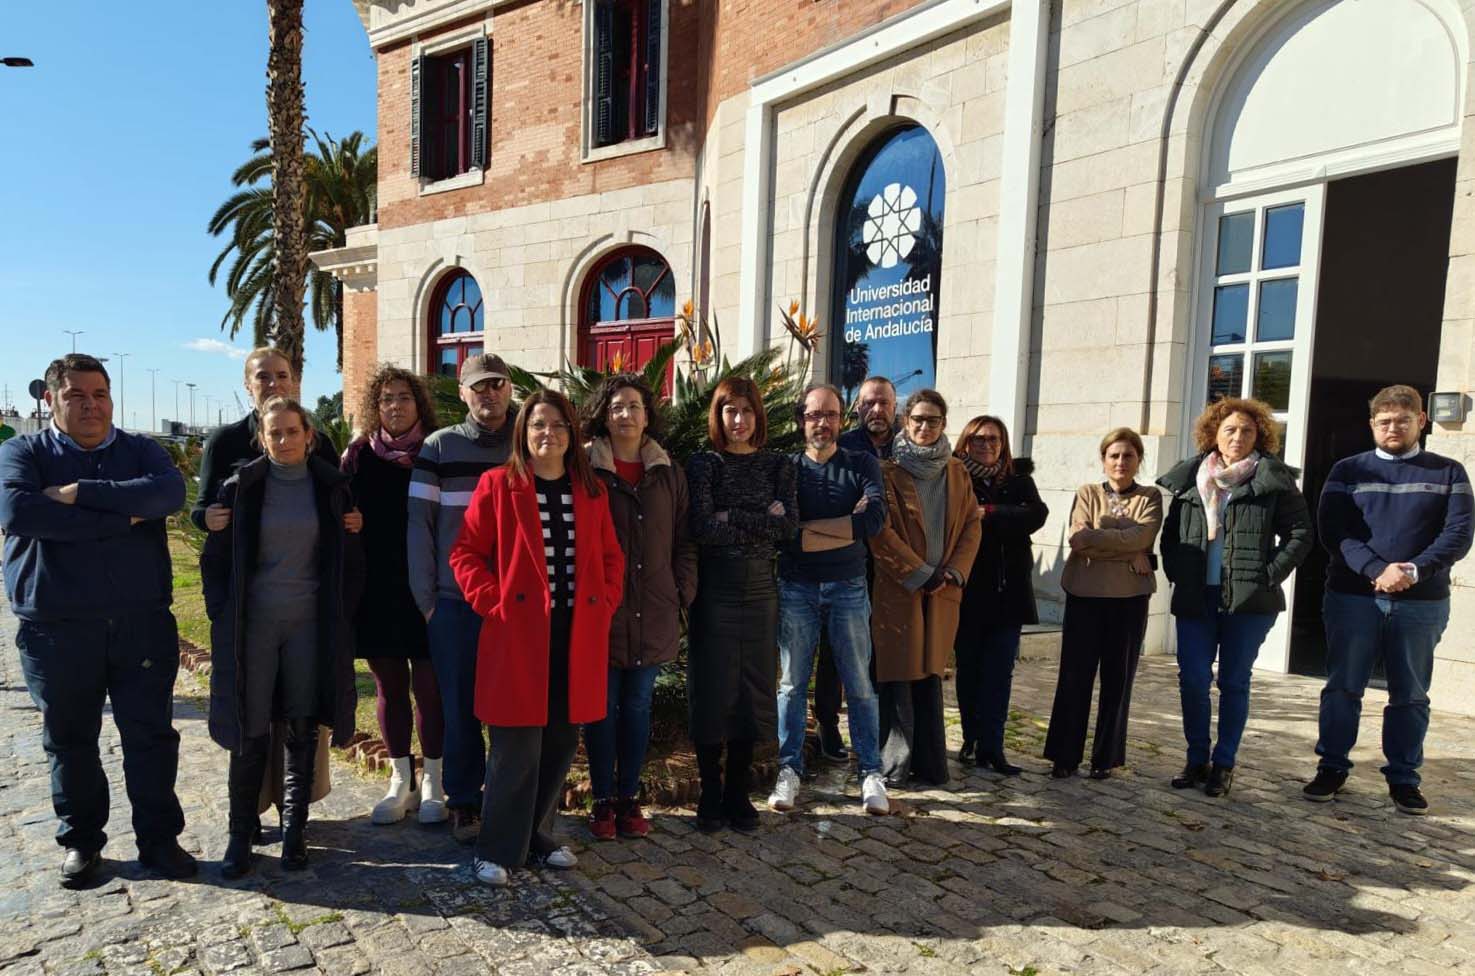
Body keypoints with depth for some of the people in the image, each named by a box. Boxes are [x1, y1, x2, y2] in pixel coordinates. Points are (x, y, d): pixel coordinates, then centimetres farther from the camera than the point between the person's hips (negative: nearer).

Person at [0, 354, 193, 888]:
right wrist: (122, 518, -18)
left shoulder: (141, 450, 6)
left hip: (142, 622, 1)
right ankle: (80, 841, 31)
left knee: (152, 735, 6)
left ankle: (159, 839, 20)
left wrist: (80, 493, -20)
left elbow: (169, 492, -16)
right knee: (70, 740, 13)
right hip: (56, 628, 0)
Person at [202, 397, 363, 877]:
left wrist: (340, 617, -1)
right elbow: (216, 558, 3)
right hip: (253, 622, 0)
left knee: (303, 731, 6)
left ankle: (294, 830, 20)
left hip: (310, 623, 1)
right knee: (250, 733, 3)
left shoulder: (331, 486, 1)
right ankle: (241, 833, 19)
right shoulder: (242, 486, -1)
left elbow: (348, 557, 4)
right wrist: (223, 618, -3)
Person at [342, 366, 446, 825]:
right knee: (390, 687, 11)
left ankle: (432, 781, 18)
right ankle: (401, 779, 25)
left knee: (429, 686, 2)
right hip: (376, 592, 2)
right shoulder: (359, 455, 5)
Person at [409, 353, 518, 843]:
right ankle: (464, 803, 23)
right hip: (454, 601, -1)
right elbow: (419, 524, 0)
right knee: (460, 707, 7)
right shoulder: (439, 447, 1)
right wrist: (426, 597, -3)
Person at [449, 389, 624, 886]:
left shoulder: (592, 491, 10)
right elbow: (465, 553, -1)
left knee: (561, 742, 11)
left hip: (578, 636, 4)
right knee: (517, 747, -1)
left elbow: (610, 557, 15)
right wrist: (493, 603, -10)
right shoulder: (497, 485, -2)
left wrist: (605, 604, 2)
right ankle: (496, 849, 18)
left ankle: (536, 837, 30)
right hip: (518, 634, -4)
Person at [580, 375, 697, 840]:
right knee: (601, 708, 7)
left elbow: (683, 541, 11)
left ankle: (629, 797, 25)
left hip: (653, 614, 3)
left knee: (638, 707, 12)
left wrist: (683, 593, 3)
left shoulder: (669, 474, 8)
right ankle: (603, 800, 22)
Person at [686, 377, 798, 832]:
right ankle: (710, 795, 18)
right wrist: (762, 520, -12)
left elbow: (789, 525, -6)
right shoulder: (704, 464, -2)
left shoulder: (777, 465, 7)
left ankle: (738, 793, 23)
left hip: (759, 593, 3)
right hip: (713, 593, -3)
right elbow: (702, 528, -14)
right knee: (712, 692, 3)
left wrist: (732, 517, -13)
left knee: (751, 692, 8)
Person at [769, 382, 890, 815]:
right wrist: (847, 526, -12)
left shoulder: (862, 465, 4)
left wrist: (809, 528, -13)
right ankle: (790, 771, 17)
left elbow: (876, 518, -14)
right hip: (797, 589, 0)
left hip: (848, 588, 1)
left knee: (860, 684, 7)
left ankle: (871, 772, 18)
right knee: (793, 683, 6)